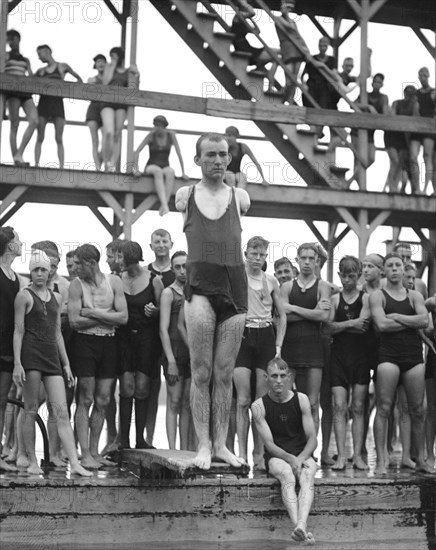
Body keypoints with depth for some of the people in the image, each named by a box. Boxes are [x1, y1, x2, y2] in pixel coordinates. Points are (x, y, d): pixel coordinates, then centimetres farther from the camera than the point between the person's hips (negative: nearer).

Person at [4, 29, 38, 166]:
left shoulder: (26, 60, 26)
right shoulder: (6, 55, 13)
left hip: (25, 92, 4)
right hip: (12, 90, -4)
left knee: (34, 121, -17)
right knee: (14, 124, -12)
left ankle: (19, 154, -18)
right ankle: (15, 159, -15)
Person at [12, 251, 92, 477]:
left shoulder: (56, 298, 18)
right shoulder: (24, 296, 1)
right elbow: (18, 331, -3)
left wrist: (66, 364, 18)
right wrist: (17, 363, -12)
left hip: (52, 356, 5)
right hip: (31, 354, -5)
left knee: (61, 411, -4)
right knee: (31, 409, 0)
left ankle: (74, 463, -10)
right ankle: (32, 461, 8)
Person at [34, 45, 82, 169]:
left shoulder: (63, 66, 13)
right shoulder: (40, 71, 19)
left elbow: (79, 79, 16)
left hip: (57, 103, -2)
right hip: (43, 102, 2)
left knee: (59, 139, -7)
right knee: (40, 137, -5)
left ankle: (61, 167, -11)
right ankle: (36, 165, -7)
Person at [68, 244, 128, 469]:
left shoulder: (114, 282, 3)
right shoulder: (76, 284, -3)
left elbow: (123, 317, -5)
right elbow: (74, 321, -12)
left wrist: (93, 313, -10)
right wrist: (108, 317, -9)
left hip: (109, 343, 3)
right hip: (86, 342, -3)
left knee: (103, 401, 6)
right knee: (86, 400, -3)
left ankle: (94, 451, 16)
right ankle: (85, 454, 0)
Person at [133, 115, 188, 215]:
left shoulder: (171, 135, 1)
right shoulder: (151, 135, -3)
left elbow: (179, 153, 1)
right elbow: (137, 152, -6)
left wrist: (183, 172, -5)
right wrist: (136, 169, -18)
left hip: (165, 167, 1)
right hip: (151, 167, -1)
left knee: (170, 172, -37)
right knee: (158, 171, -39)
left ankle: (163, 207, -46)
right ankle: (165, 206, -55)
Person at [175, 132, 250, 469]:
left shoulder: (240, 198, 11)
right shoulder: (185, 196, 9)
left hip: (235, 286, 2)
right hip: (201, 286, -1)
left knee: (224, 374, 4)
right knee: (201, 372, -5)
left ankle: (221, 444, 10)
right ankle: (204, 445, 1)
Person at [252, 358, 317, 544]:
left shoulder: (301, 400, 2)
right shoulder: (259, 406, -1)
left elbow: (312, 439, 1)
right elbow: (269, 444, -7)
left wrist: (300, 458, -19)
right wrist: (290, 459, -24)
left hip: (303, 455, 1)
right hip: (276, 457, -1)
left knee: (307, 475, -33)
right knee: (287, 475, -36)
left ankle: (301, 526, -56)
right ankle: (301, 528, -55)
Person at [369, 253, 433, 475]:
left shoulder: (415, 296, 15)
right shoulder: (377, 296, 5)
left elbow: (425, 320, -2)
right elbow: (381, 324, -11)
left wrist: (396, 316, -7)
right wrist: (412, 321, -3)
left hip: (414, 356, 3)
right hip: (388, 355, -3)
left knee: (417, 410, 5)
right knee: (383, 408, -8)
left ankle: (420, 459, 14)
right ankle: (381, 461, -5)